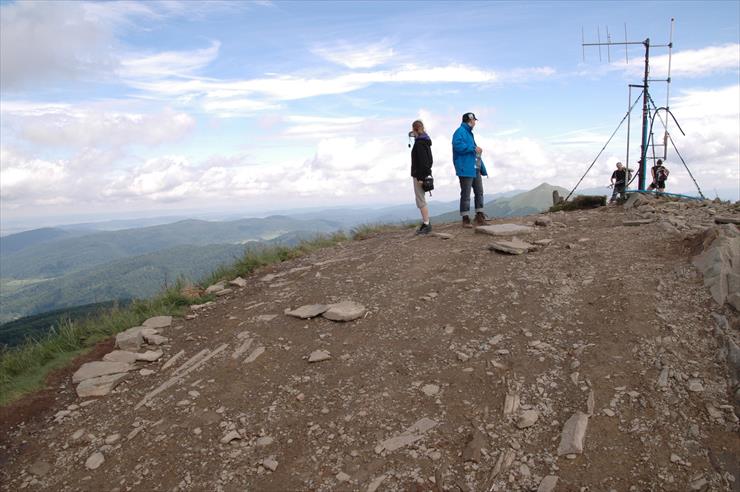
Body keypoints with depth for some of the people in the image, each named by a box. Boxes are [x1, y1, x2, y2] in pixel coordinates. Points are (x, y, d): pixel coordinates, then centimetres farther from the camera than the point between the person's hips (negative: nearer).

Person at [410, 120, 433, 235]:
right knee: (421, 200, 16)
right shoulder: (425, 141, 15)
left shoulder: (419, 143, -15)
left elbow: (422, 161, -21)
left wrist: (420, 177, -22)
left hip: (419, 175, -10)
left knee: (421, 200, -6)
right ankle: (425, 223, 20)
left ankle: (426, 224, -5)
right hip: (423, 174, 10)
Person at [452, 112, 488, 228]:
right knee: (465, 194, -5)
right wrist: (474, 148, -20)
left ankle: (480, 217, 17)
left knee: (479, 192, 10)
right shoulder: (460, 131, -7)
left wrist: (483, 169, 23)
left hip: (475, 169, 10)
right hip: (466, 169, -10)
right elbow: (458, 145, -26)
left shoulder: (469, 133, 23)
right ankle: (465, 219, 0)